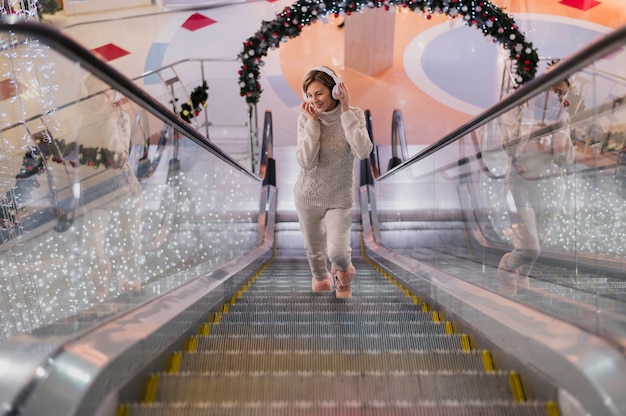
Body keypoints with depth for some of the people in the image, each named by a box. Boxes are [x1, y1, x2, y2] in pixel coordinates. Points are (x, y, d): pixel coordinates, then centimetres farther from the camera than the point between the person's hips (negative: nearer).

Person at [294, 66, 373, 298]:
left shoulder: (354, 115, -12)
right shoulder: (305, 118, -12)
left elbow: (363, 152, -29)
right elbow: (306, 162, -21)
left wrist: (346, 112, -25)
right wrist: (313, 122, -22)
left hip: (340, 198, -1)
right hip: (308, 195, 2)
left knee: (337, 251, -9)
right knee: (313, 250, 18)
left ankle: (343, 271, 29)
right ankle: (321, 279, 51)